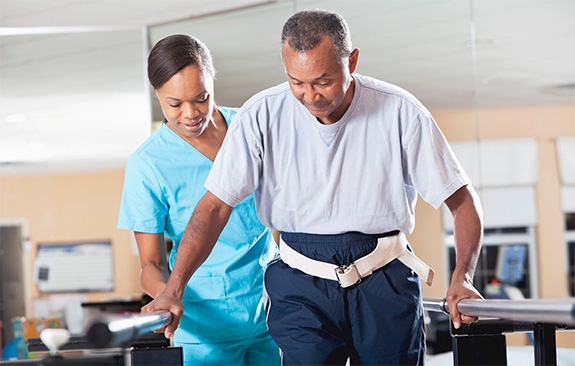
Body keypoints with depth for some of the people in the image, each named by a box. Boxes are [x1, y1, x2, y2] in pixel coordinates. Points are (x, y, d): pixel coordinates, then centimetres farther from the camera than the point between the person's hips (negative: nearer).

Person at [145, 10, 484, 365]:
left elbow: (462, 199, -4)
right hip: (303, 285, 0)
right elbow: (216, 206, -5)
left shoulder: (400, 112, -8)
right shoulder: (261, 116, -7)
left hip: (386, 282, 0)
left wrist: (462, 277, -19)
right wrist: (174, 289, -15)